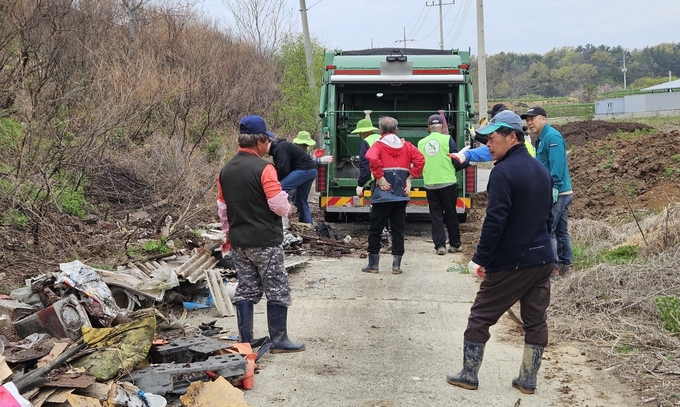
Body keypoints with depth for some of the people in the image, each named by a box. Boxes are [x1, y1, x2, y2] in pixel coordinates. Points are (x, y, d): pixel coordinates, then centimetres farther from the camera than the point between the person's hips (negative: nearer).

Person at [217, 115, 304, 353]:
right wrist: (288, 208, 5)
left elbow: (222, 208, 14)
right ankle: (279, 340, 10)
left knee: (246, 290, 13)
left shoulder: (225, 170, 7)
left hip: (238, 242, 7)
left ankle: (245, 341, 16)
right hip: (265, 241, -7)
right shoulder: (264, 169, -15)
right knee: (277, 291, 4)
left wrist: (229, 234, 25)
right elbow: (280, 205, -18)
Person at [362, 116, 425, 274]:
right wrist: (410, 178, 0)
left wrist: (379, 177, -16)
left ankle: (373, 264, 9)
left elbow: (372, 158, -24)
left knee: (375, 229, 7)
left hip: (382, 194, -3)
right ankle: (397, 265, 9)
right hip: (401, 194, 3)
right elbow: (420, 160, -4)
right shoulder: (406, 145, 8)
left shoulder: (378, 145, -3)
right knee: (398, 229, 10)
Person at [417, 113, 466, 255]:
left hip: (430, 184, 2)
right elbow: (456, 161, -5)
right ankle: (455, 244, 17)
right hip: (448, 182, -2)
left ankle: (440, 245, 5)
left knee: (436, 216, 9)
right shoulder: (447, 139, -5)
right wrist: (466, 163, 15)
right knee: (451, 214, 9)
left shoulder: (421, 143, 4)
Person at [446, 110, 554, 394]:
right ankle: (528, 380, 19)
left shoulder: (503, 172, -16)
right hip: (542, 259, 8)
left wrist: (480, 258, -15)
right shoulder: (542, 170, 10)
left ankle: (469, 375, 15)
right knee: (536, 321, 12)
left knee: (479, 317, 6)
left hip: (509, 263, -7)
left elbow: (494, 221, -22)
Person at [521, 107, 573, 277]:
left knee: (547, 231, -6)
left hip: (556, 193, -10)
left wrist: (554, 189, -26)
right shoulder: (541, 138, 17)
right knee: (561, 230, 15)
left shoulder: (552, 137, -15)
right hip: (563, 193, 10)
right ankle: (565, 265, 22)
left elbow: (557, 166, -23)